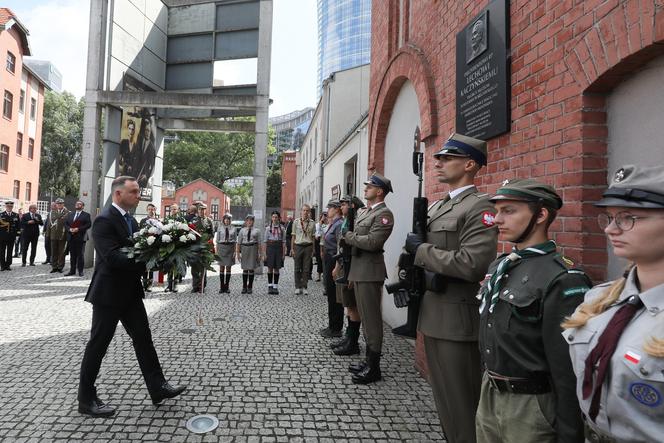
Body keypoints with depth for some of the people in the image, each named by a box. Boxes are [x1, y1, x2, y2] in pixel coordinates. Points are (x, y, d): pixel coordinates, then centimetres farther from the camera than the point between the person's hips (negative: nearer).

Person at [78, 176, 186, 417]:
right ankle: (86, 399, 21)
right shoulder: (104, 220, -17)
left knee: (143, 338, 9)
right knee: (98, 344, 5)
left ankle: (158, 388, 16)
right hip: (108, 292, -8)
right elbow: (112, 257, -27)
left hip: (130, 291, 8)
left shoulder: (131, 221, 11)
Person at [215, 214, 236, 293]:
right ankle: (221, 287, 8)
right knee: (221, 267, 3)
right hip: (221, 247, 0)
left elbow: (235, 241, 5)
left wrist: (235, 251, -1)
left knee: (228, 268, 4)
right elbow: (217, 240, 6)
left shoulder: (233, 229, 4)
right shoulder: (219, 228, 5)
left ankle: (227, 286, 10)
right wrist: (217, 251, 1)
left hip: (230, 248, 0)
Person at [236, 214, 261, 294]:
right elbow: (238, 243, 7)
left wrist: (259, 254, 0)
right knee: (245, 269, 5)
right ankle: (244, 287, 14)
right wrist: (238, 253, 2)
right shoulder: (242, 230, 7)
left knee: (251, 269, 2)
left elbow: (259, 243, 5)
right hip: (244, 249, 1)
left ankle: (250, 287, 11)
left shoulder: (256, 231, 5)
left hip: (253, 249, -1)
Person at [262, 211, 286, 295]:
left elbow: (284, 241, 5)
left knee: (277, 269, 4)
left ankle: (275, 287, 10)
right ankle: (270, 286, 10)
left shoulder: (282, 228, 4)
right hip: (270, 247, -1)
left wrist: (284, 253, 0)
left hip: (278, 248, 1)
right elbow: (265, 241, 2)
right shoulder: (268, 228, 3)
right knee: (270, 268, 2)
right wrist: (264, 252, -3)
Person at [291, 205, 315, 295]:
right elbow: (293, 236, 5)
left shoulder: (312, 223, 4)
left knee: (306, 268, 4)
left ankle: (304, 287, 12)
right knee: (297, 268, 3)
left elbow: (313, 237, 8)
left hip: (308, 246, 1)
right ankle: (298, 287, 13)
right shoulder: (296, 221, 2)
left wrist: (313, 249, 5)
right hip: (298, 246, 0)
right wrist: (292, 248, 2)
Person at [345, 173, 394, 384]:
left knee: (372, 319, -1)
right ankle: (368, 360, 28)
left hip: (370, 272, -9)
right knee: (365, 317, 16)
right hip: (358, 271, 9)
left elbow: (372, 242, -23)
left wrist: (349, 236, -11)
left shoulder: (384, 214, -13)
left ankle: (374, 367, 10)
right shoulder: (362, 212, 15)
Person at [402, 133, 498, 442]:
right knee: (443, 399, 22)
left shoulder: (480, 207, -13)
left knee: (462, 405, 5)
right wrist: (425, 272, -8)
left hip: (458, 320, -8)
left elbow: (472, 265, -25)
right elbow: (414, 250, 14)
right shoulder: (435, 207, 13)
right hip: (433, 316, 8)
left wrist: (421, 250, -15)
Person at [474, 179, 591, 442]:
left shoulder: (562, 281, -20)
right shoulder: (499, 266, 4)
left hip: (531, 406, -7)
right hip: (489, 395, 7)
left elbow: (568, 369, -19)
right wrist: (488, 386, 18)